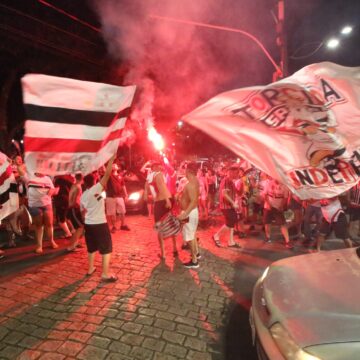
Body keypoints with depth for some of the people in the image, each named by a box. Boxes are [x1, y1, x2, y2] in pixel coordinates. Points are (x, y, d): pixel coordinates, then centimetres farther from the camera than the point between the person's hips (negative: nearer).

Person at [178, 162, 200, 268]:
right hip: (193, 211, 10)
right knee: (192, 234, 26)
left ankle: (194, 261, 10)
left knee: (189, 236, 1)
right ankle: (196, 253, 42)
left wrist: (184, 214, -36)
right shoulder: (195, 181, 4)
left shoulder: (190, 184, -27)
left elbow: (193, 201, -33)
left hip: (189, 213, -10)